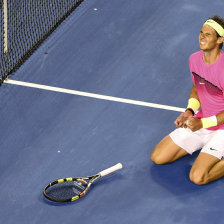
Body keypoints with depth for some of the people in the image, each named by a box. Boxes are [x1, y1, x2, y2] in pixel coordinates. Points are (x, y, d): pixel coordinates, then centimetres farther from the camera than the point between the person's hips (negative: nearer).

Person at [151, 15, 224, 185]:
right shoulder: (194, 59, -3)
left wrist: (203, 123, -23)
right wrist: (190, 111, -3)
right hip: (198, 123, 7)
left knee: (197, 177, -23)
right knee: (157, 158, 3)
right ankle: (204, 145, 19)